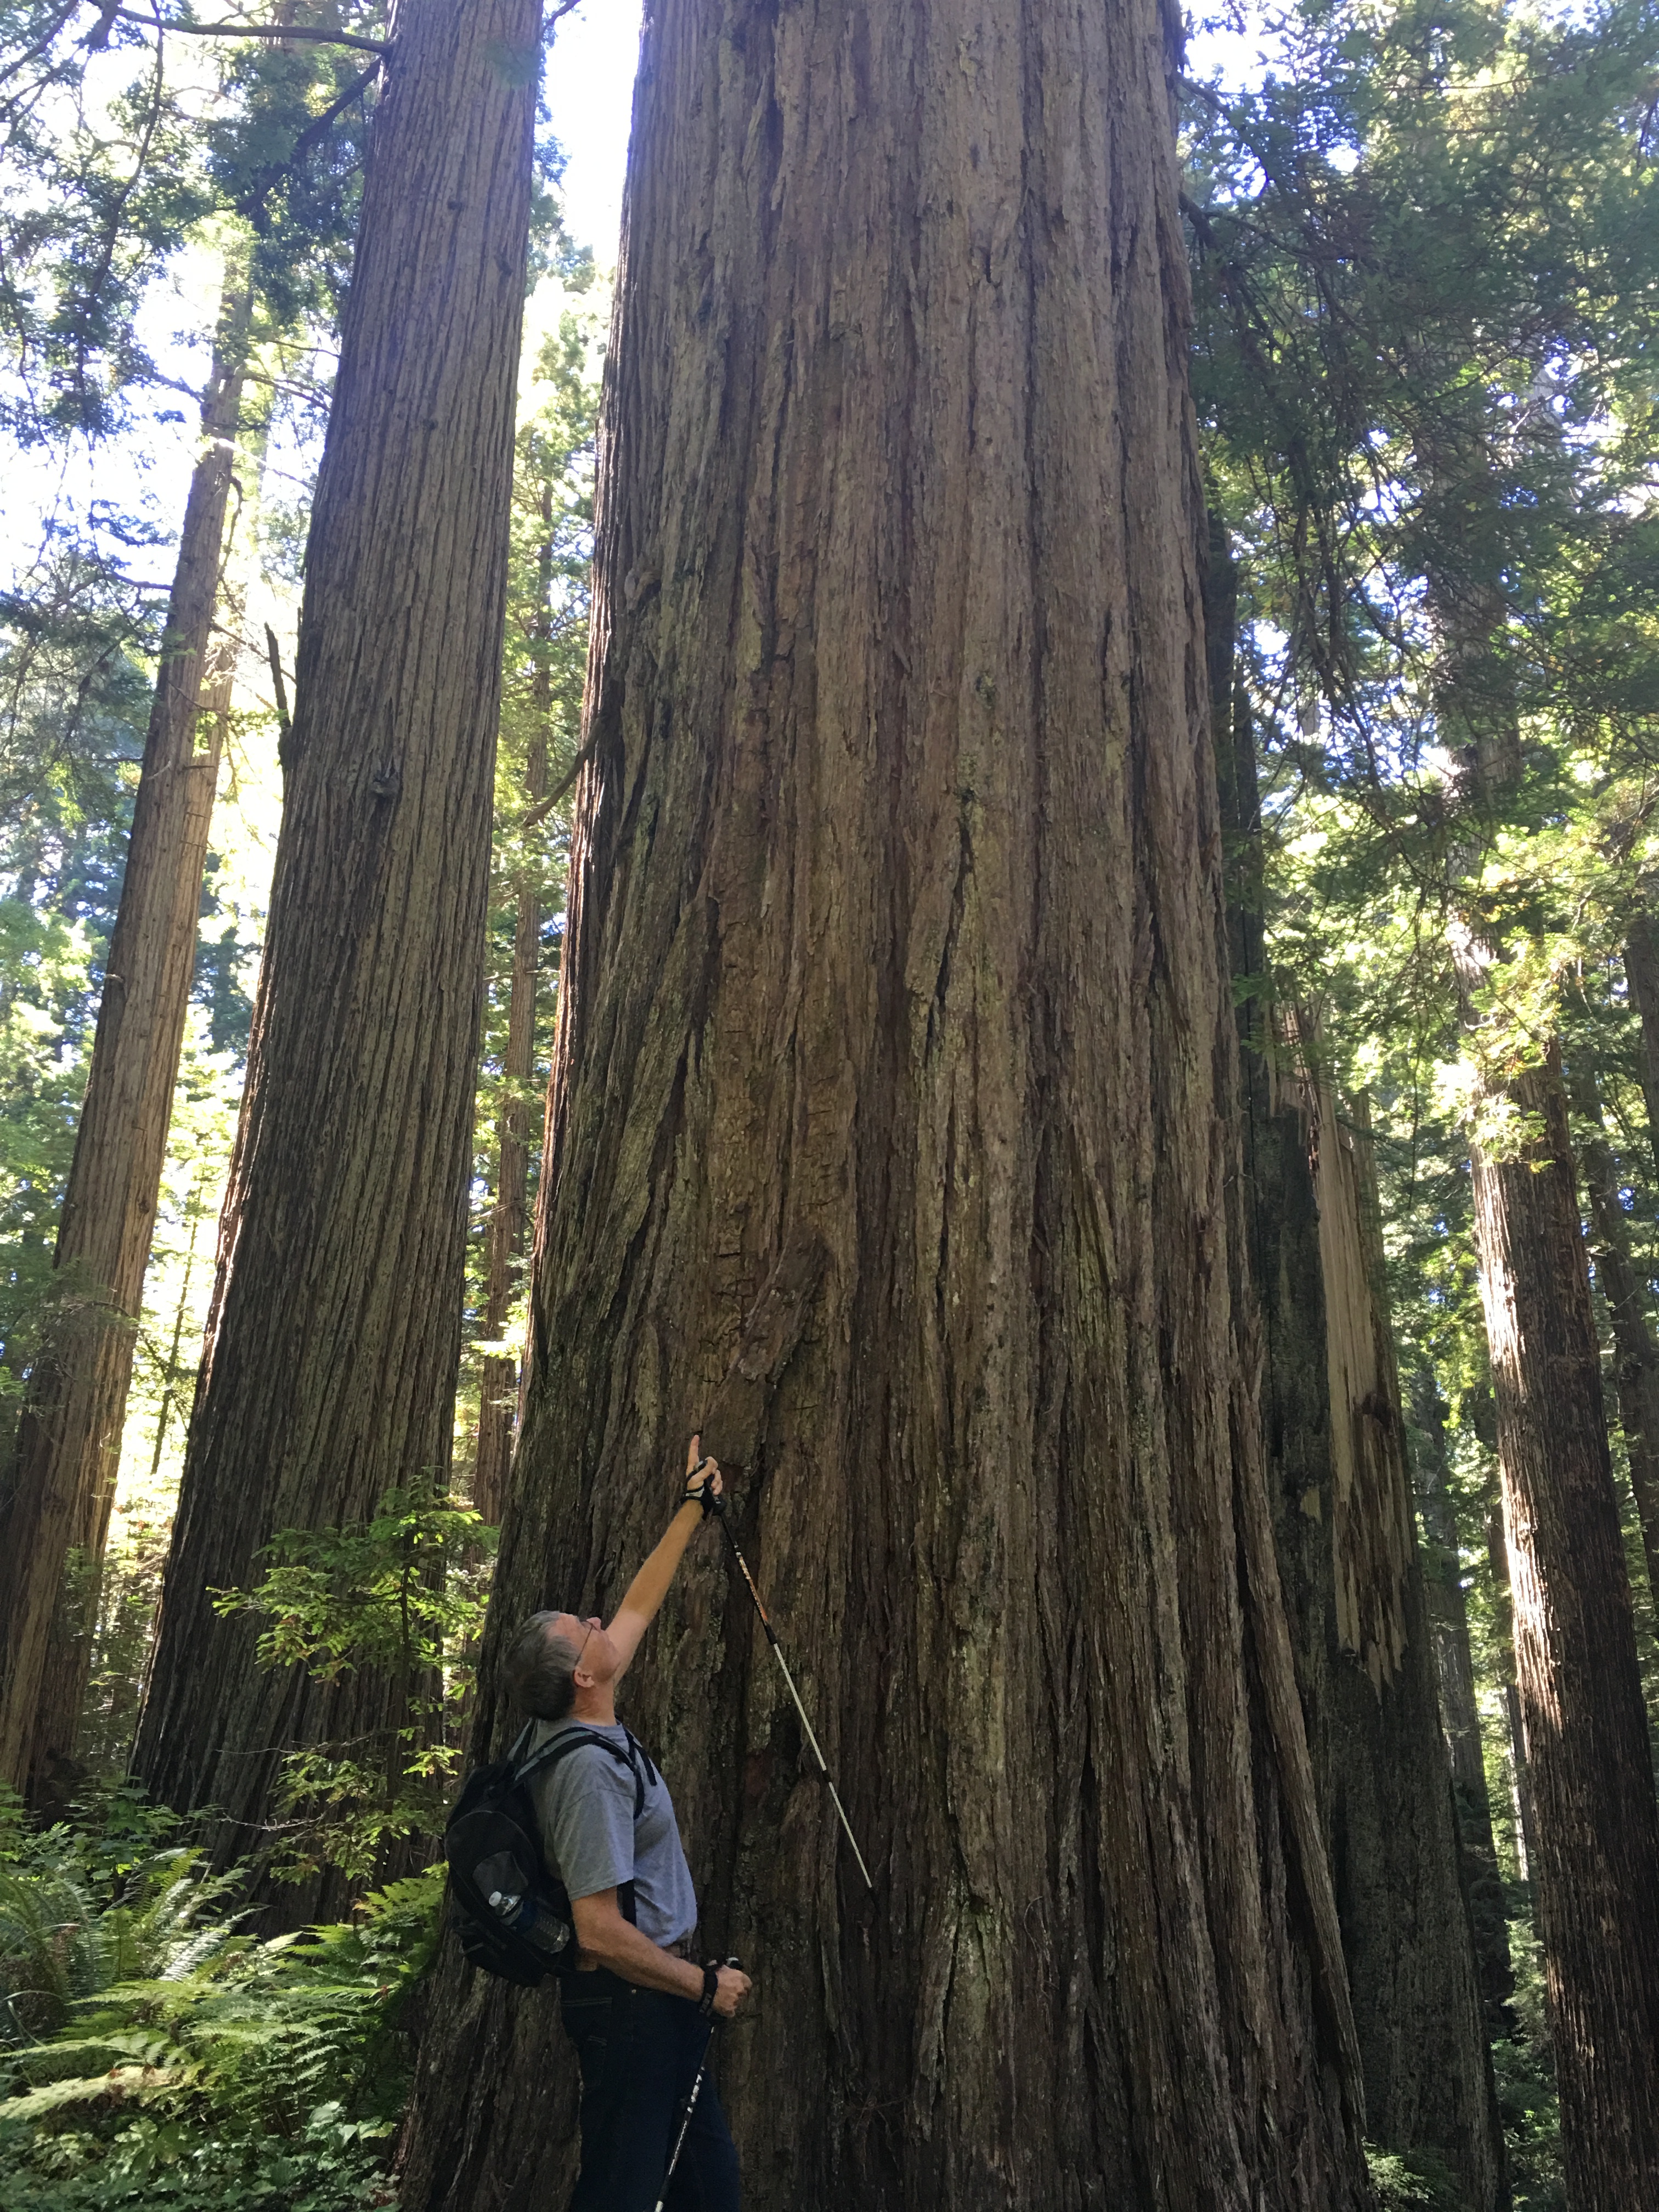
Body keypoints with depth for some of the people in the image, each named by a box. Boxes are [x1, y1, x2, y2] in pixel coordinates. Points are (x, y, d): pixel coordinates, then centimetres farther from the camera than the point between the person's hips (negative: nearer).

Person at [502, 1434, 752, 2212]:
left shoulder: (578, 1726, 3)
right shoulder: (590, 1767, -25)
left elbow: (639, 1605, 14)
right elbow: (601, 1932, -26)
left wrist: (695, 1507, 18)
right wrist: (706, 1984, -14)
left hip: (658, 1991, 10)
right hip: (630, 1998, -10)